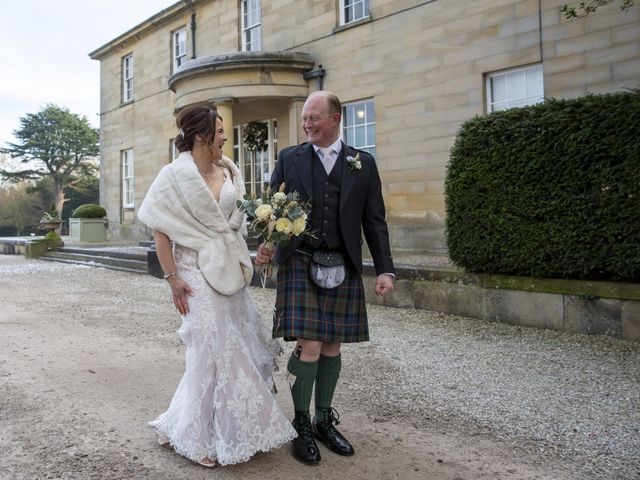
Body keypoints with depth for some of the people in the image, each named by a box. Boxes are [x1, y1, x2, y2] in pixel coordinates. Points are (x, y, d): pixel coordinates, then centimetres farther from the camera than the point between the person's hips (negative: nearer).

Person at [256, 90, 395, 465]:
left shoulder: (363, 164, 7)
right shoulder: (289, 159, 5)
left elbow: (374, 221, 6)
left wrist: (385, 269, -1)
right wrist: (267, 245, -13)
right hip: (300, 264, -1)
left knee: (333, 346, 10)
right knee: (309, 347, -6)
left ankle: (325, 420, 27)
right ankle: (302, 425, 13)